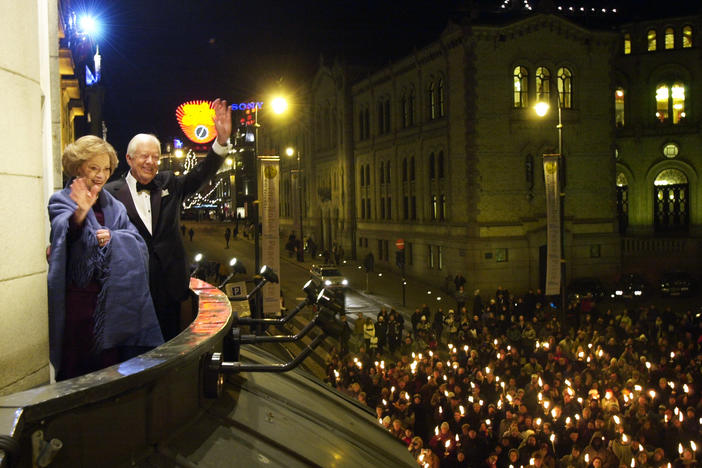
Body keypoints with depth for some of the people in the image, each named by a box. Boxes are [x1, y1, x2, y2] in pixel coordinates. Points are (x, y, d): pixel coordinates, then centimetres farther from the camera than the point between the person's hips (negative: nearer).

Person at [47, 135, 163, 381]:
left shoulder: (113, 206, 16)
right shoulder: (61, 200, 0)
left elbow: (136, 241, 6)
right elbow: (63, 231, -22)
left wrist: (113, 238, -14)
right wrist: (80, 213, -43)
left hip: (113, 299, 4)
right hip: (79, 298, -4)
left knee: (111, 362, 5)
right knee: (77, 365, -2)